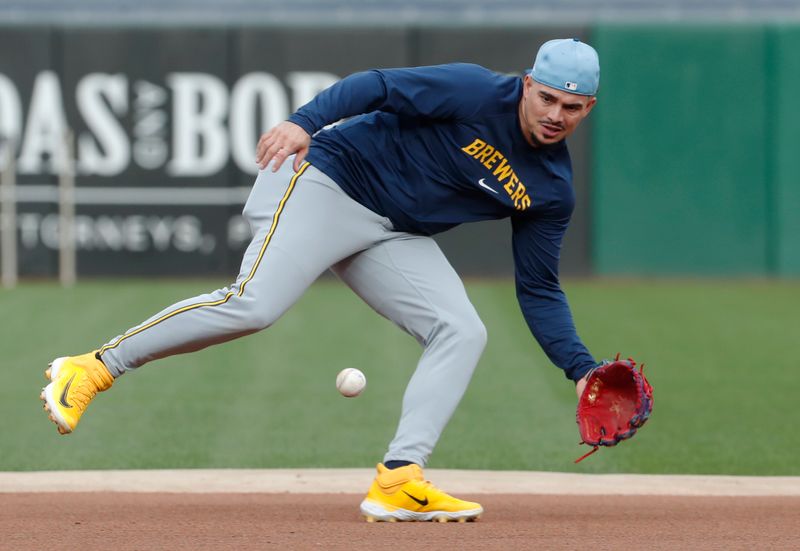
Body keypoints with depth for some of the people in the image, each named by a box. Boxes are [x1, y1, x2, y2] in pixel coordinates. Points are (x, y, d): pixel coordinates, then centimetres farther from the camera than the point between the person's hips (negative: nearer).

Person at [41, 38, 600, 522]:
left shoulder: (553, 193, 4)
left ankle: (398, 483, -16)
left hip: (395, 236, 7)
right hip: (327, 183, -7)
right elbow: (377, 86, -20)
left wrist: (580, 367, -3)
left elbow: (539, 292, 9)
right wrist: (304, 121, -37)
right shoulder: (477, 93, -14)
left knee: (463, 332, -11)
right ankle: (90, 370, -13)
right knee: (252, 305, -24)